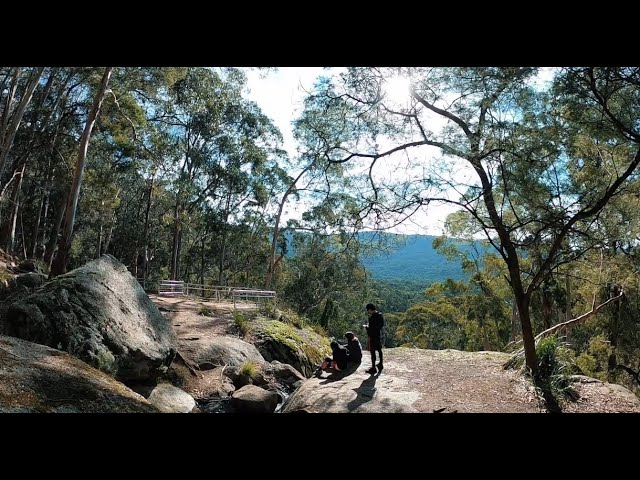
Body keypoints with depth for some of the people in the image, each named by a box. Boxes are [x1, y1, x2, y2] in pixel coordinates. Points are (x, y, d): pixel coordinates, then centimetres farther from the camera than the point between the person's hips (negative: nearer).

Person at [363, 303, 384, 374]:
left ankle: (373, 368, 4)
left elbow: (371, 328, -22)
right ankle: (380, 365, 33)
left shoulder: (371, 317, -21)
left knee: (373, 352, -1)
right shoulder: (380, 315, 4)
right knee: (379, 350, 20)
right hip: (379, 335, 9)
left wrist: (366, 326, -4)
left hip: (373, 336, -9)